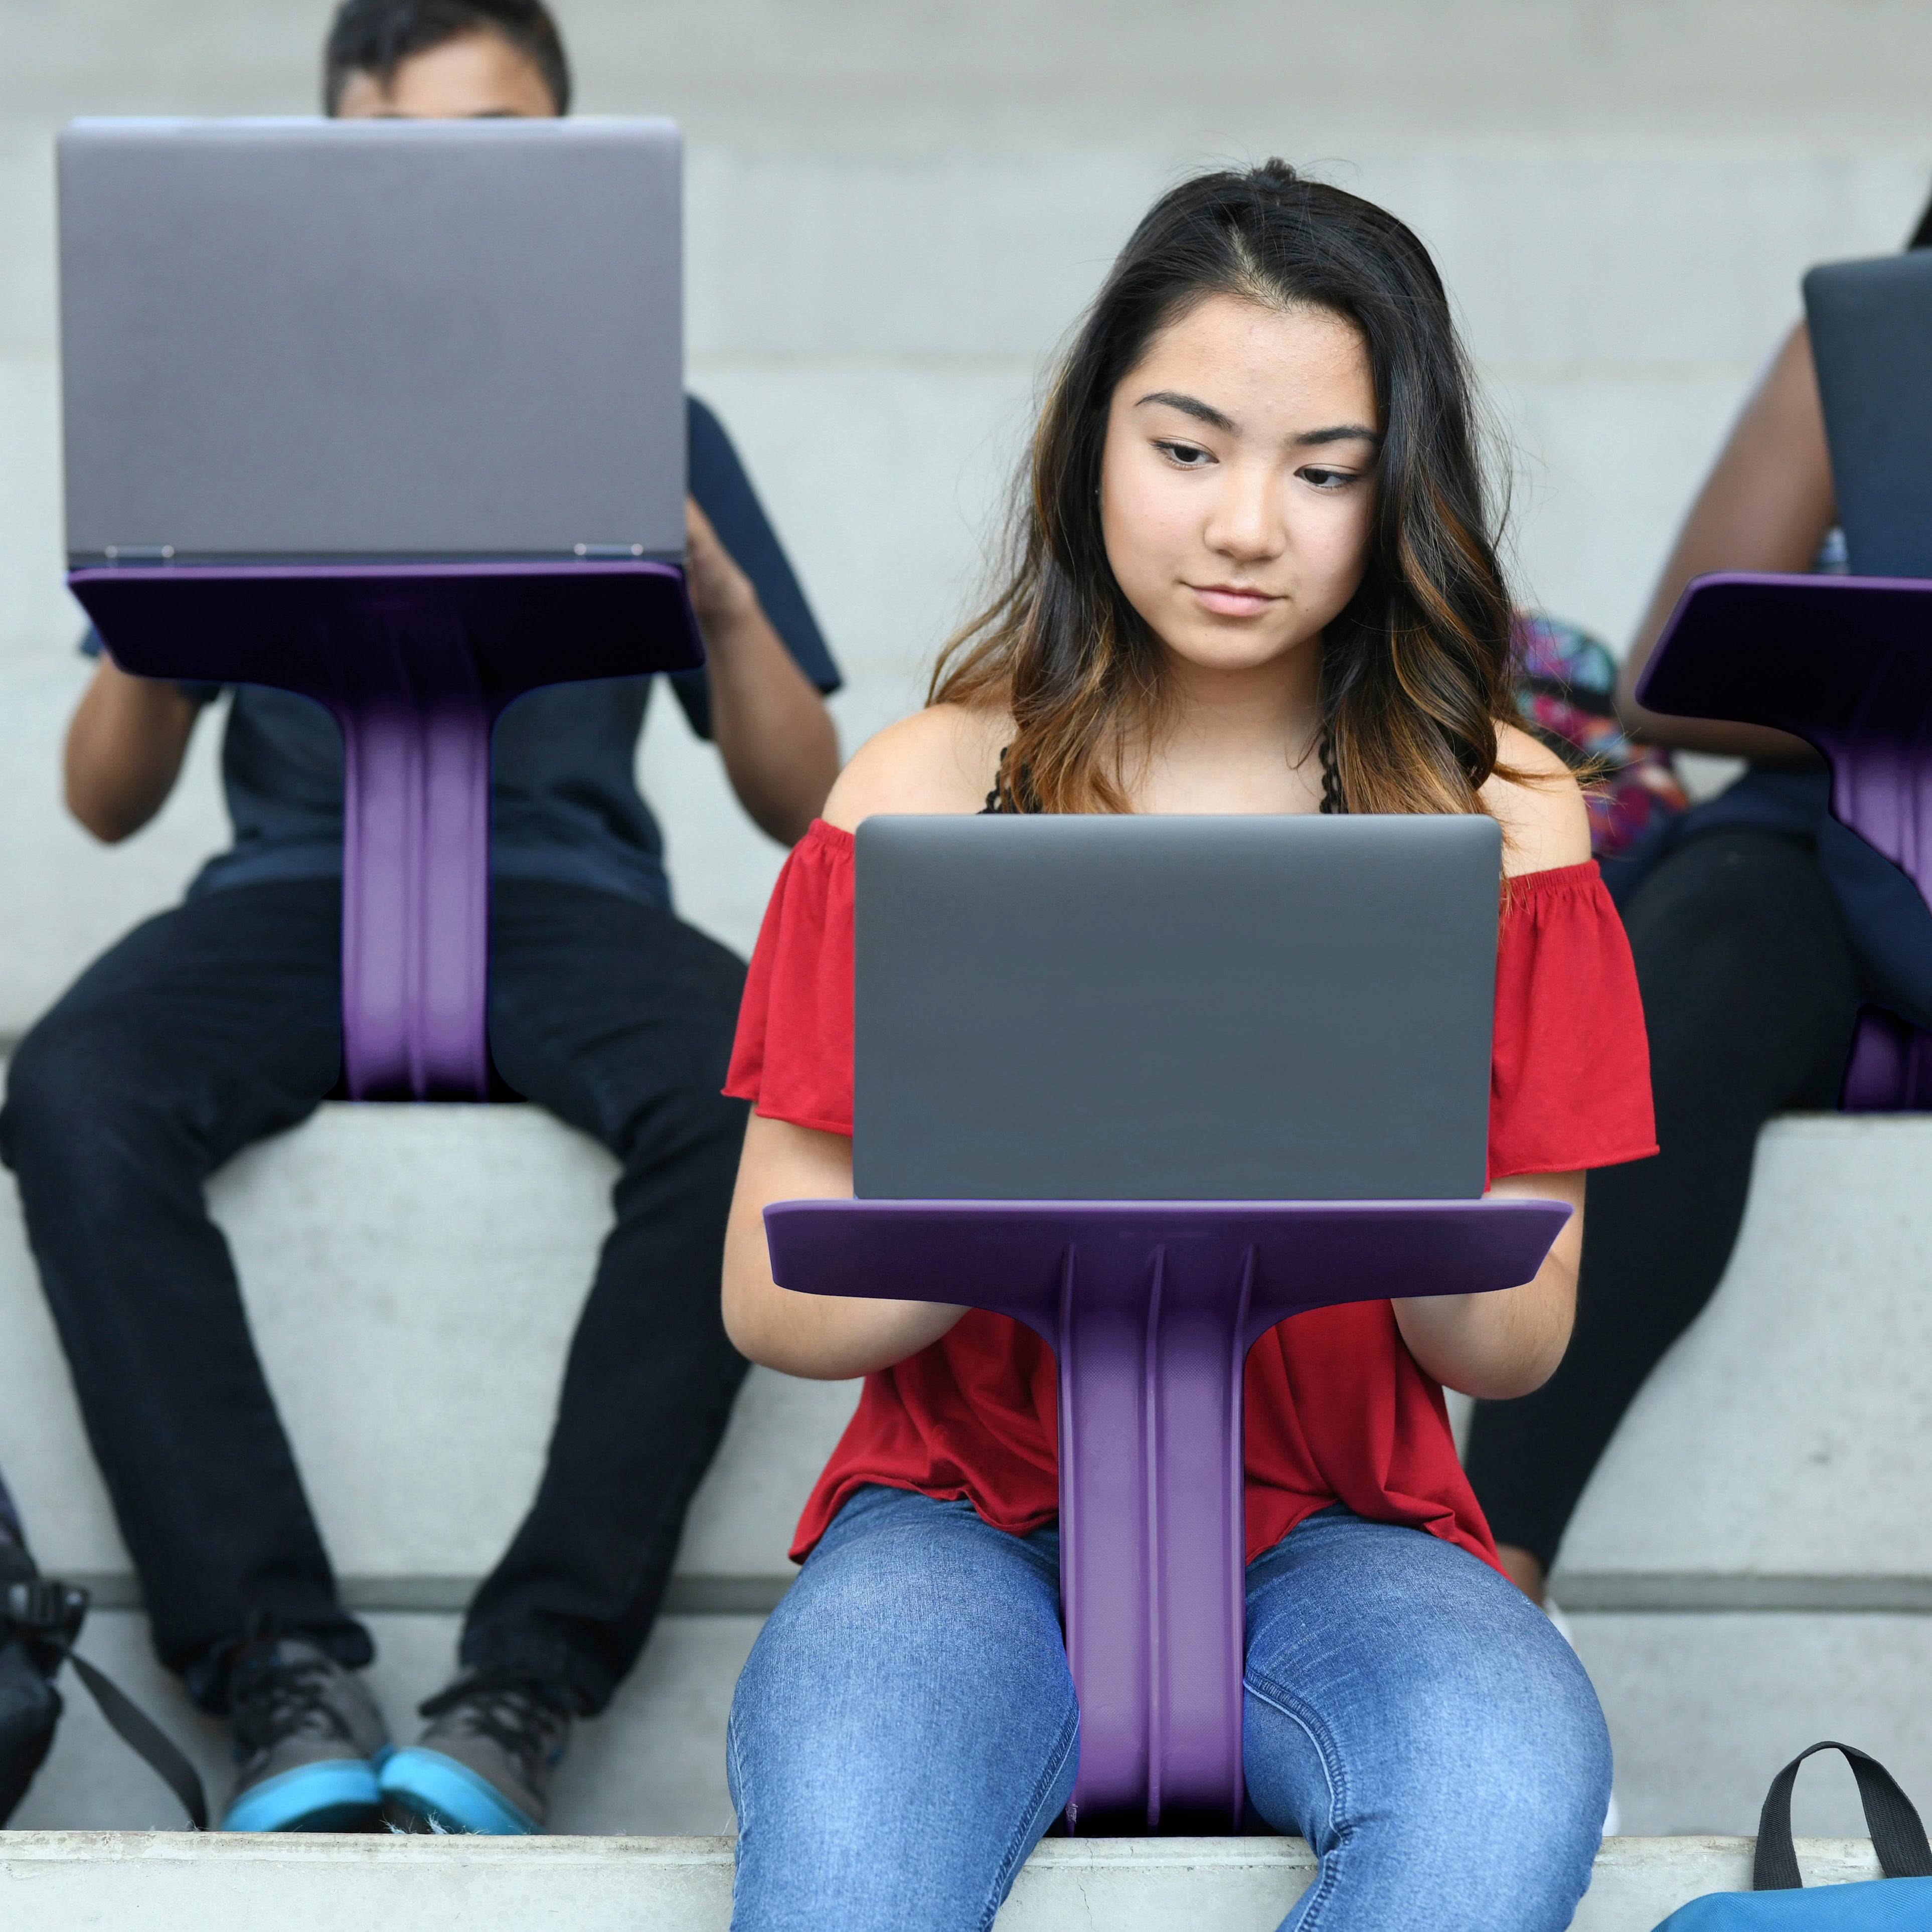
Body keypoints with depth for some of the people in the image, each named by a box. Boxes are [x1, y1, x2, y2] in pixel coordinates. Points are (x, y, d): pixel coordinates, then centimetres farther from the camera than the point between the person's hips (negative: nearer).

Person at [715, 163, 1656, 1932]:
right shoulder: (927, 799, 1)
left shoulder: (1495, 818, 4)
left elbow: (1519, 1348, 3)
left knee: (1515, 1774, -33)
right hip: (971, 1518, -2)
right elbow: (770, 1297, 0)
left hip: (1338, 1536, 2)